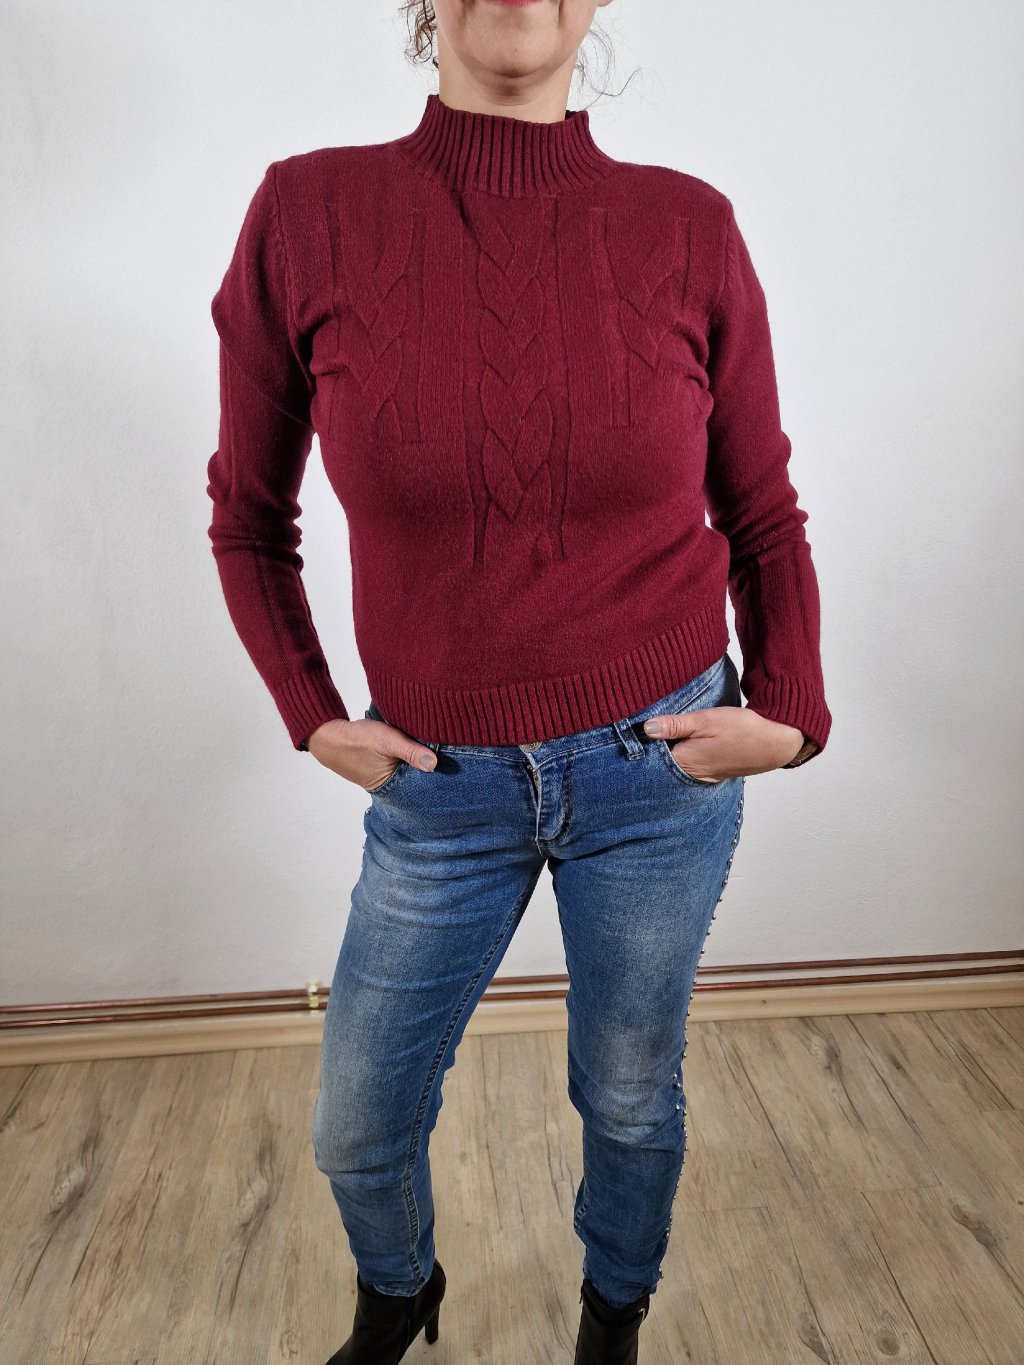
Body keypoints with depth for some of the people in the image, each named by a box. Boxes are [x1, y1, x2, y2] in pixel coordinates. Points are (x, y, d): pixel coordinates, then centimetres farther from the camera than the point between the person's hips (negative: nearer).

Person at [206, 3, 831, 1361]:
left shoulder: (689, 226, -7)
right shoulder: (308, 215, -8)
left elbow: (765, 519, 3)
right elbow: (248, 517, 4)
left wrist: (791, 715, -9)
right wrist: (309, 714, -4)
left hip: (663, 768, 0)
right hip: (440, 787, 1)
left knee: (633, 1099, 20)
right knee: (359, 1126, 17)